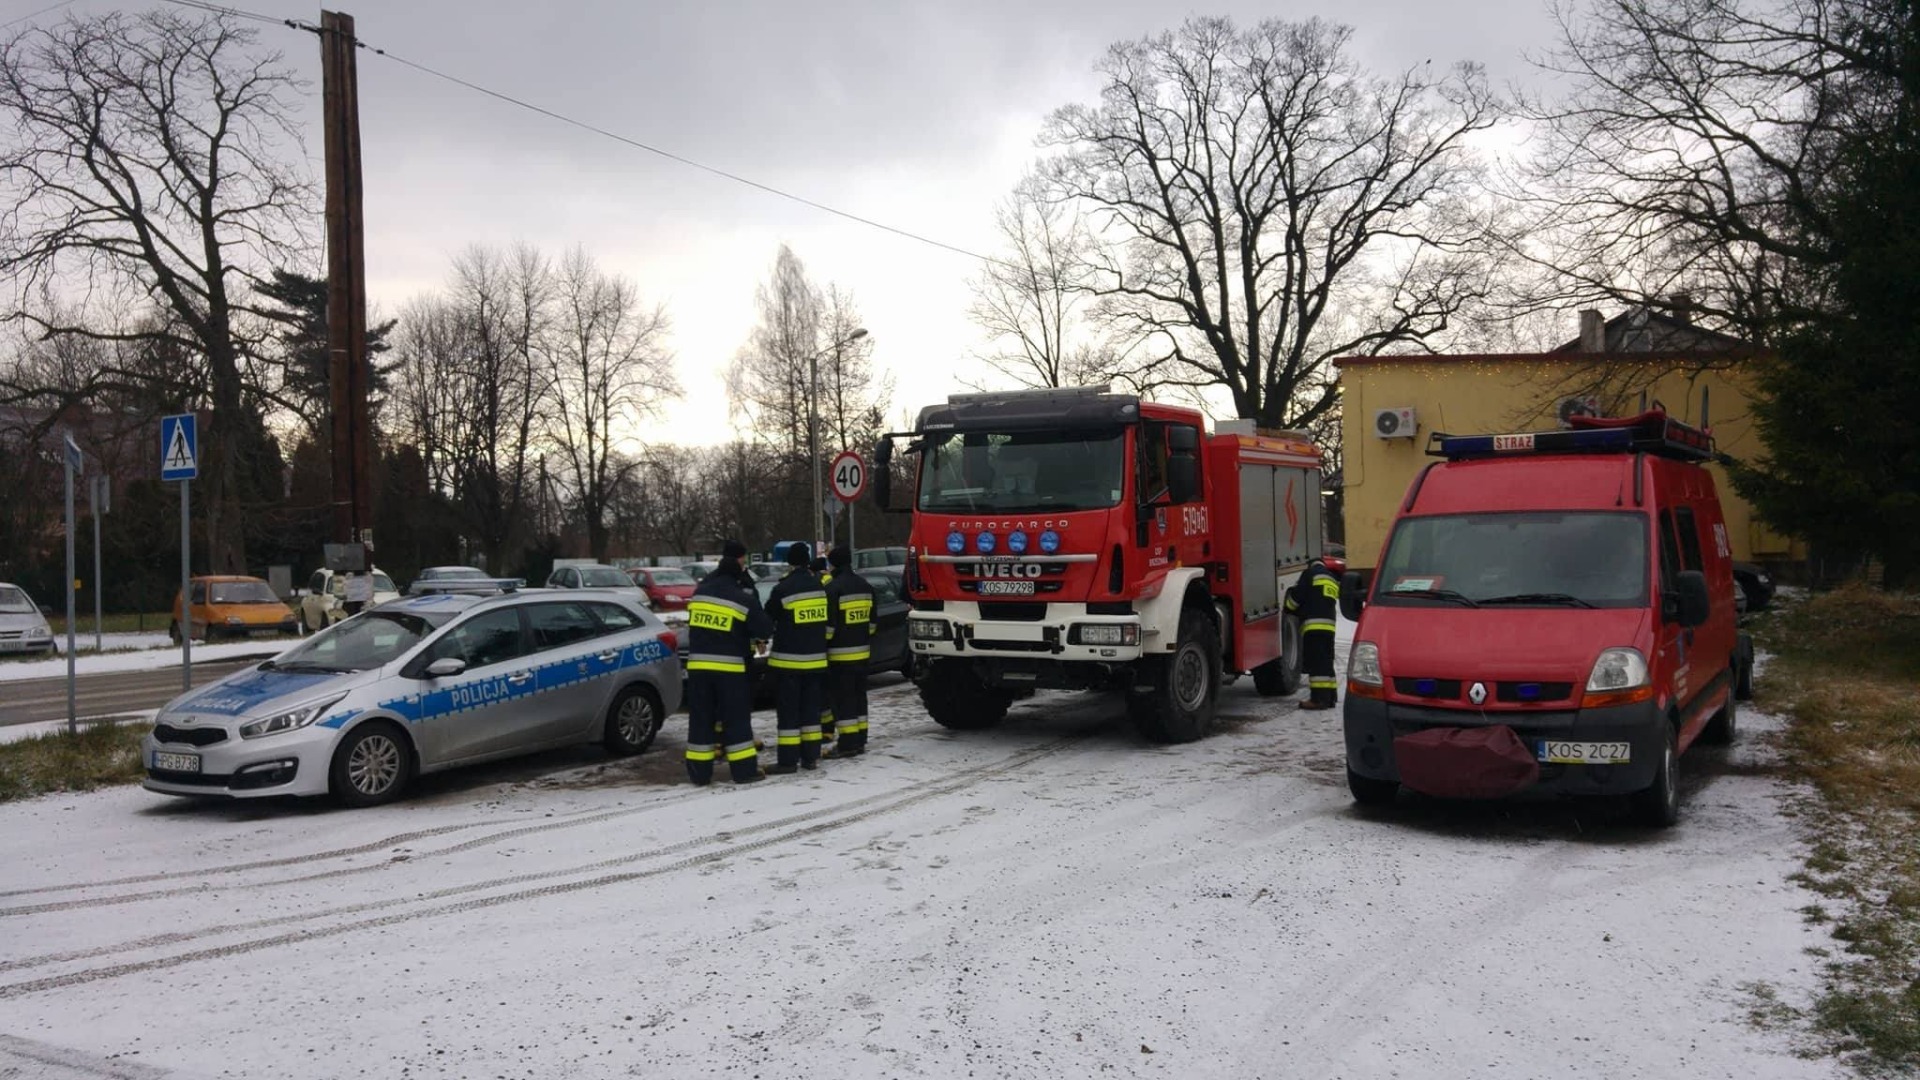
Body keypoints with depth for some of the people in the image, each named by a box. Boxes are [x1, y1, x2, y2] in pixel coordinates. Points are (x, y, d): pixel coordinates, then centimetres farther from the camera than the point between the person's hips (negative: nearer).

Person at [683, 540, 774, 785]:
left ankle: (699, 771, 9)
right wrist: (750, 632, 17)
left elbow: (692, 624, 16)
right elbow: (765, 628, -4)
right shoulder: (743, 598, -7)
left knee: (701, 717, 8)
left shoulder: (700, 592, 7)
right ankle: (744, 769, 6)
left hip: (698, 664, 4)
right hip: (729, 666, -4)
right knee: (736, 717, 4)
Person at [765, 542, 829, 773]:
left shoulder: (782, 590, -14)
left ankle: (788, 760, 0)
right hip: (816, 659, 5)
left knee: (789, 710, 0)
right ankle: (811, 757, 15)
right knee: (811, 708, 12)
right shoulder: (821, 587, 3)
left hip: (789, 659, -5)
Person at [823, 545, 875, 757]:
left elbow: (828, 624, -16)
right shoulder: (866, 586, 10)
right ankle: (860, 741, 18)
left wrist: (823, 644, -5)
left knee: (843, 697, -3)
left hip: (840, 653, -7)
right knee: (858, 695, 14)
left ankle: (848, 744, -4)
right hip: (862, 651, 7)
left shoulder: (833, 588, -15)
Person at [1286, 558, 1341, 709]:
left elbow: (1297, 595, -3)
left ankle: (1319, 698, -16)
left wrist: (1288, 607, 18)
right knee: (1326, 662, 13)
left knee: (1316, 663, -11)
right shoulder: (1333, 581, 27)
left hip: (1314, 625, -8)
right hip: (1329, 624, 8)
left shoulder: (1310, 574, 4)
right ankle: (1330, 696, 13)